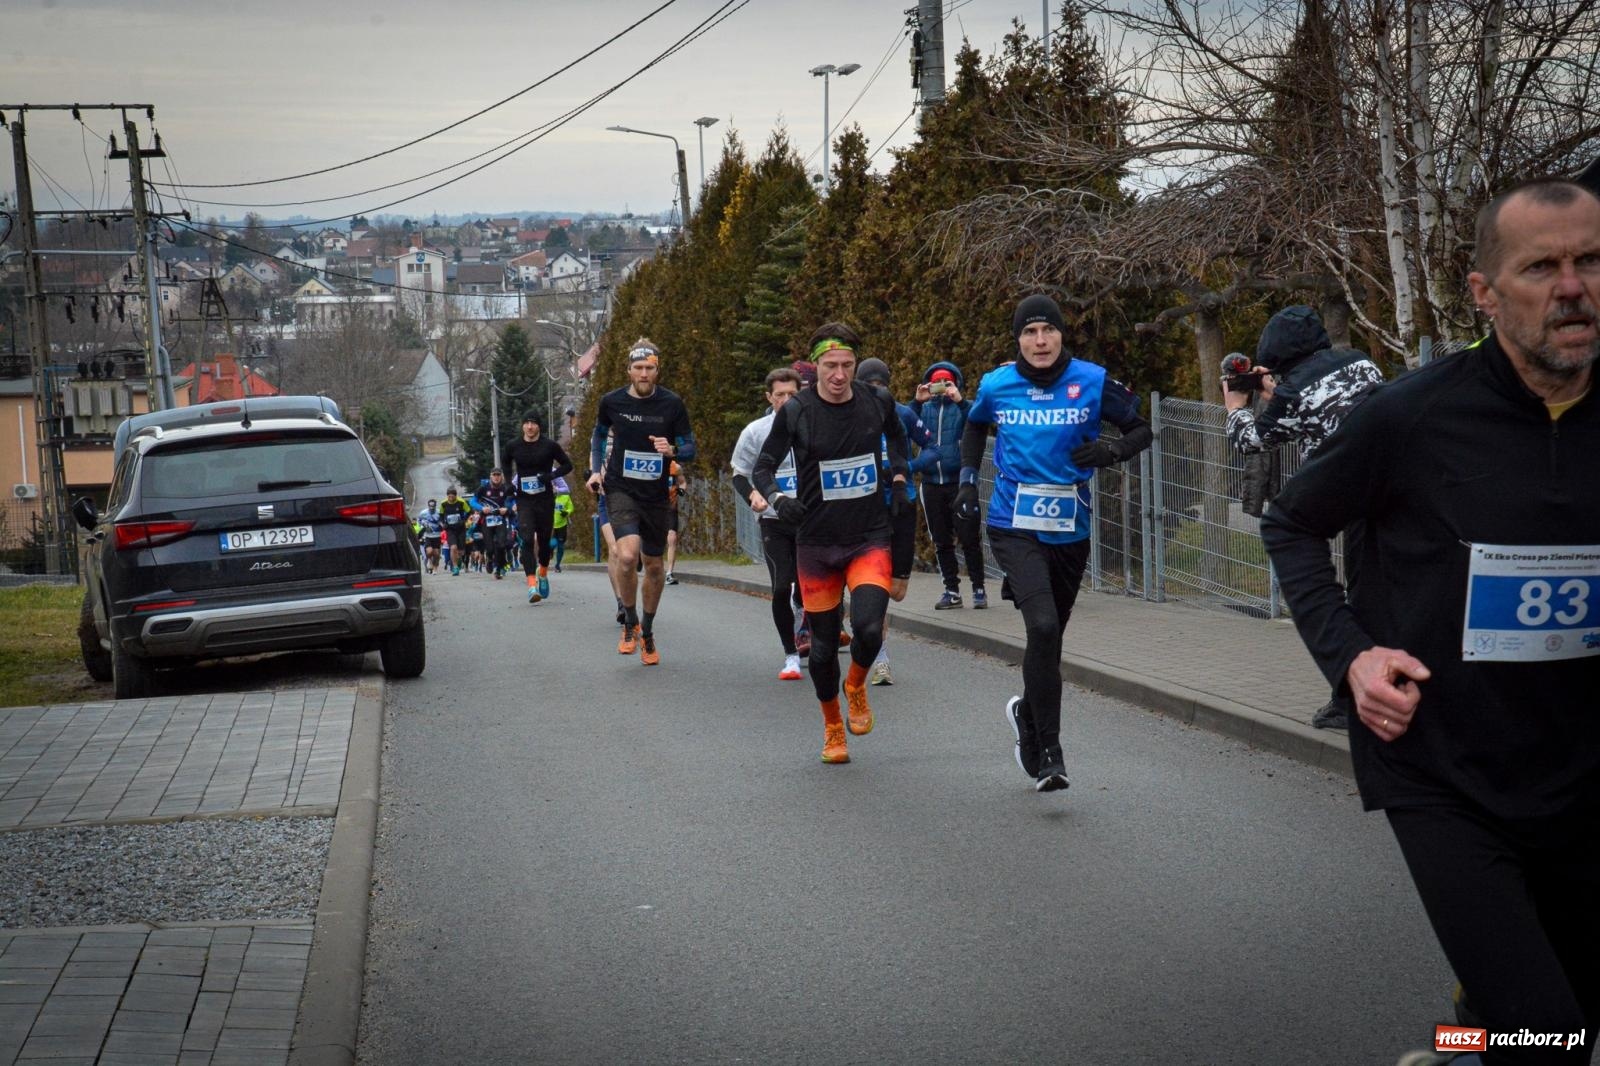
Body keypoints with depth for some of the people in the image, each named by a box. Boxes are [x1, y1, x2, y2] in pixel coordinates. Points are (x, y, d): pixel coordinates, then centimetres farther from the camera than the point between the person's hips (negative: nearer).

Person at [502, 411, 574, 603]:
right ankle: (532, 585, -23)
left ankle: (543, 575, 38)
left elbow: (567, 465, 4)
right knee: (528, 540, -15)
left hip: (545, 499, 0)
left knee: (544, 540, 10)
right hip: (524, 500, 0)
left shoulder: (549, 445, -3)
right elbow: (505, 465, 21)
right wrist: (508, 484, 5)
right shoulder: (513, 447, 2)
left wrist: (551, 475, -12)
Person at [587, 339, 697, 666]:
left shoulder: (672, 404, -7)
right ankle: (630, 623, 0)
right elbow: (599, 434, 16)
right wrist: (595, 470, 5)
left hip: (656, 493, 2)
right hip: (620, 489, -1)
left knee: (654, 565, 12)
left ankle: (647, 632, 34)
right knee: (627, 554, -24)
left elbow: (690, 448, 0)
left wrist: (671, 451, -22)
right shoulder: (611, 401, -4)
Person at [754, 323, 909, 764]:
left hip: (870, 539, 0)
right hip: (817, 543, 0)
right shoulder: (795, 412, -8)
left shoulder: (877, 402, -2)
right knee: (823, 645, 5)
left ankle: (856, 685, 14)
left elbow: (896, 436, 22)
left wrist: (898, 479, 10)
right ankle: (832, 727, 30)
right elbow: (763, 467, -2)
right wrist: (778, 498, -21)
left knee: (868, 628, -21)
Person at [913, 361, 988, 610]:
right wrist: (916, 402, -14)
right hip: (932, 484, 3)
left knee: (968, 538, -4)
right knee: (941, 541, 8)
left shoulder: (963, 407, 2)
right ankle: (952, 590, 15)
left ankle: (979, 588, 4)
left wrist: (960, 401, -29)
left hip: (959, 482, -3)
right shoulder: (924, 409, 10)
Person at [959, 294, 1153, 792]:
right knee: (1043, 626, -21)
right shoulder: (996, 385, 0)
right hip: (1015, 526, -2)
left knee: (1050, 635, 15)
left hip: (1071, 529, 2)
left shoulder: (1093, 382, -4)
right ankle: (1048, 750, -13)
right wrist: (968, 479, 12)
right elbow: (974, 426, 22)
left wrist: (1113, 450, -15)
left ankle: (1026, 712, 44)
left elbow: (1141, 429, 5)